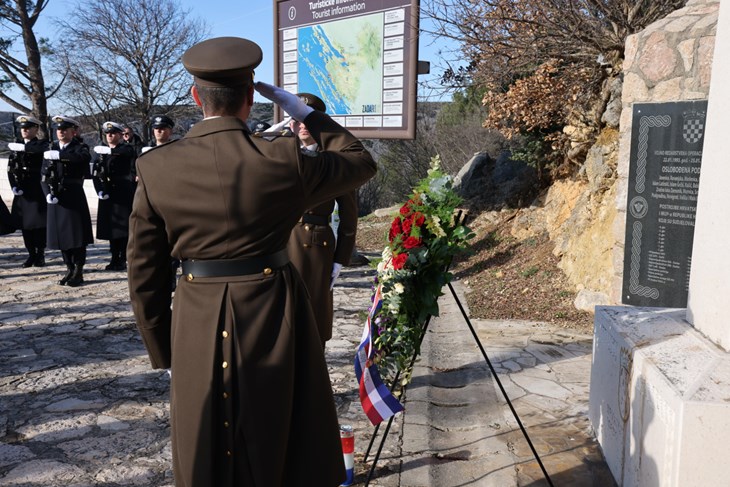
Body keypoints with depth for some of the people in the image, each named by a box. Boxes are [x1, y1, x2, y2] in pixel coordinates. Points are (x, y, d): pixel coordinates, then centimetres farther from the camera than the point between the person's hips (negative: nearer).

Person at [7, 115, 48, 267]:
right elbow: (10, 168, 8)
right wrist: (14, 186, -3)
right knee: (25, 223, 7)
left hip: (38, 190, -4)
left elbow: (38, 149, -27)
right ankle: (31, 254, 16)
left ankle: (40, 254, 9)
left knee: (39, 223, -1)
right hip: (22, 191, 4)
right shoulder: (16, 145, 10)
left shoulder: (42, 144, -1)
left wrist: (22, 147, -28)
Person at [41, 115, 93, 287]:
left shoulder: (80, 147, 0)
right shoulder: (50, 150, 12)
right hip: (55, 198, 5)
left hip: (74, 197, -4)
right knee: (61, 234, 9)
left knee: (77, 234, -2)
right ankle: (69, 270, 21)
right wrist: (48, 193, -6)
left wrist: (59, 155, -27)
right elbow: (44, 175, 9)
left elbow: (85, 158, -26)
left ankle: (78, 272, 7)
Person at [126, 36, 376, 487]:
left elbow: (145, 276, 0)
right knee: (287, 447, 19)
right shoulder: (283, 161, -13)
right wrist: (303, 111, 9)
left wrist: (164, 352, 12)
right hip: (275, 319, -1)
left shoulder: (156, 169, -7)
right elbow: (362, 162, 6)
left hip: (197, 330, 2)